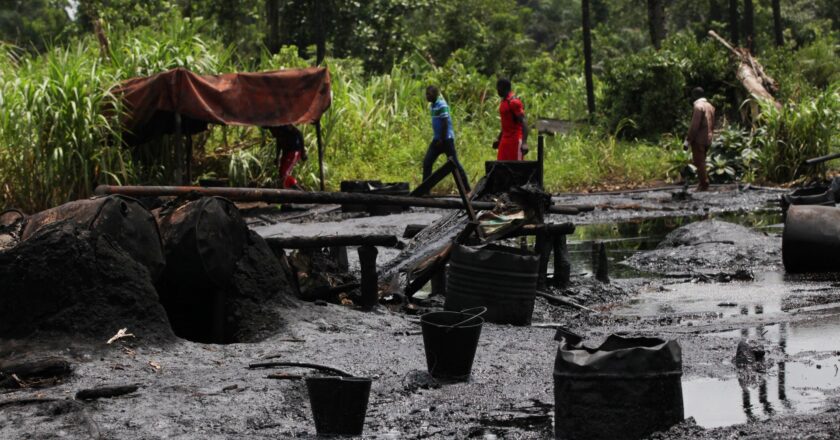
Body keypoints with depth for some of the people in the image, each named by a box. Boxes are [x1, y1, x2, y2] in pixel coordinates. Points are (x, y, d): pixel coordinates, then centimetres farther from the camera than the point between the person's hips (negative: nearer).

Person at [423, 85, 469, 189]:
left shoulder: (441, 105, -16)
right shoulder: (433, 105, 12)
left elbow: (445, 123, -21)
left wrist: (442, 140, -20)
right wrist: (437, 139, 18)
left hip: (446, 139, -9)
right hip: (437, 139, 9)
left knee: (454, 163, -5)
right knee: (427, 162, 4)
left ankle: (466, 188, 2)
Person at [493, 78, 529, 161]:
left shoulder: (514, 102, -13)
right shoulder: (503, 102, 15)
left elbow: (523, 122, -19)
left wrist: (524, 143, -27)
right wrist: (499, 139, 26)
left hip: (515, 140, -9)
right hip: (505, 140, 9)